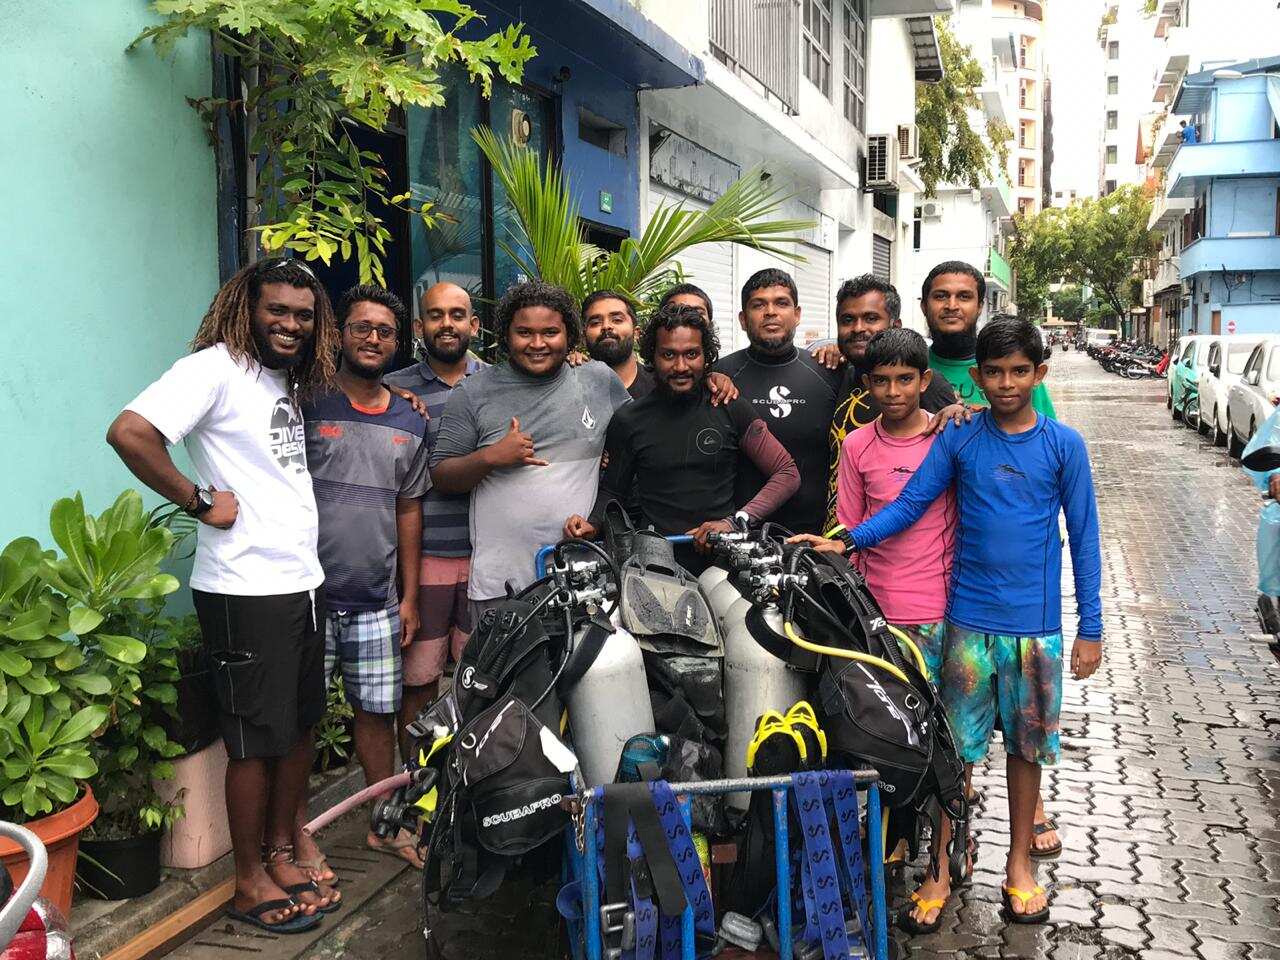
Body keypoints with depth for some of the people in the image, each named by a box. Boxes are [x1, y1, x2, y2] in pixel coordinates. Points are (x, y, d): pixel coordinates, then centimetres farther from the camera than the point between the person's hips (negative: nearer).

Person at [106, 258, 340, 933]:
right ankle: (251, 883, 20)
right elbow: (129, 432, -25)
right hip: (245, 591, -8)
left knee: (300, 727, 16)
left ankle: (282, 854, 32)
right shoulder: (215, 368, -13)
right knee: (257, 741, 3)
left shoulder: (289, 381, 14)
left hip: (303, 582, 8)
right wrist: (198, 501, -16)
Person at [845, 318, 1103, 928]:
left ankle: (1019, 866, 31)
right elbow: (910, 503, -4)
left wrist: (1090, 629, 0)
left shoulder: (1063, 445, -1)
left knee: (1026, 746, 13)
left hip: (1036, 625, 0)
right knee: (956, 749, 5)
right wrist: (849, 541, -19)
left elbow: (1083, 538, 1)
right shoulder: (959, 438, -1)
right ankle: (939, 873, 18)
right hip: (969, 622, 0)